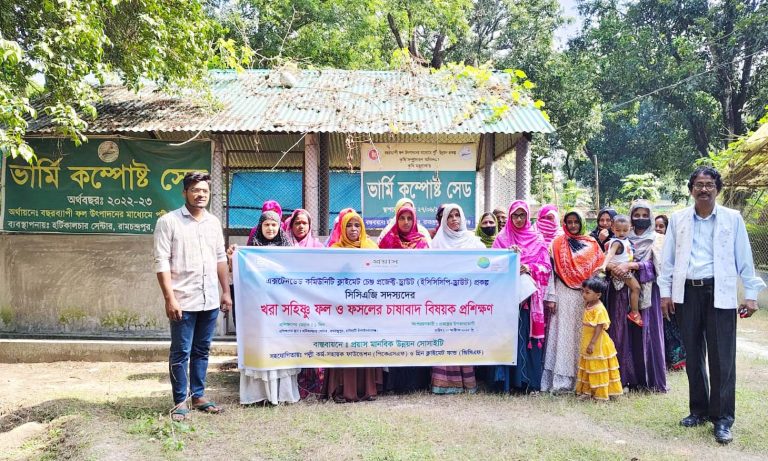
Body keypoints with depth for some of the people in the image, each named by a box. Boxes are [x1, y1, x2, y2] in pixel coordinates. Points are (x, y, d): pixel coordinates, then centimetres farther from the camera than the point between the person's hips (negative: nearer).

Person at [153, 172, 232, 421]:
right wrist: (170, 298, -15)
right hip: (183, 301, -5)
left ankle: (198, 395, 24)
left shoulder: (213, 222, 12)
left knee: (202, 351, 13)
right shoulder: (169, 221, -5)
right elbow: (162, 262, -10)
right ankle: (180, 401, 13)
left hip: (210, 300, 5)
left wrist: (226, 292, 11)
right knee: (181, 352, 2)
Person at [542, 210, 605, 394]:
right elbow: (552, 270, -1)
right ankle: (559, 380, -5)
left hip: (585, 295, 3)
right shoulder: (558, 243, 4)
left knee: (582, 336, 3)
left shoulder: (592, 244, 12)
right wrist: (551, 297, -9)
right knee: (562, 334, -5)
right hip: (564, 295, -2)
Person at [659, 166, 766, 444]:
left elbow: (744, 259, 2)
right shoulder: (678, 219, 7)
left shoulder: (732, 218, 3)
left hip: (720, 293, -2)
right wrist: (665, 291, 2)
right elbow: (668, 258, 7)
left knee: (721, 356, -3)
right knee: (693, 354, 10)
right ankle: (699, 410, 23)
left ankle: (722, 418, 5)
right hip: (687, 292, 2)